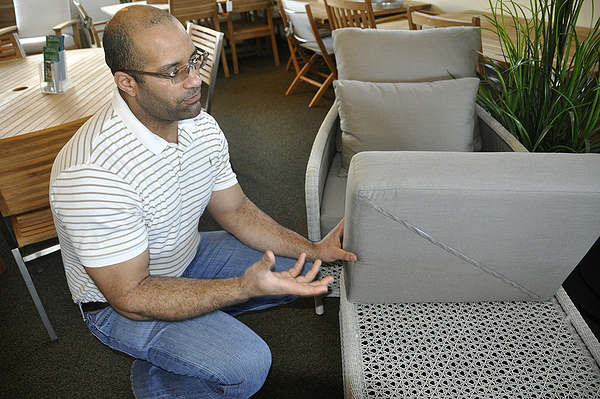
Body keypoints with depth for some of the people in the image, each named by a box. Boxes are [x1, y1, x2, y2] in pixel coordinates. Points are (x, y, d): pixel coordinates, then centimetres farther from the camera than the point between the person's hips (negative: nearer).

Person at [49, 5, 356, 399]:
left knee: (297, 270, 2)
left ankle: (203, 324, 12)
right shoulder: (93, 173, -34)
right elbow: (131, 298, -28)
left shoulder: (201, 126, -10)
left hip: (187, 257, 7)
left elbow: (234, 209, 0)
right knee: (247, 365, -23)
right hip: (119, 301, -6)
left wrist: (314, 250, -11)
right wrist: (245, 287, -37)